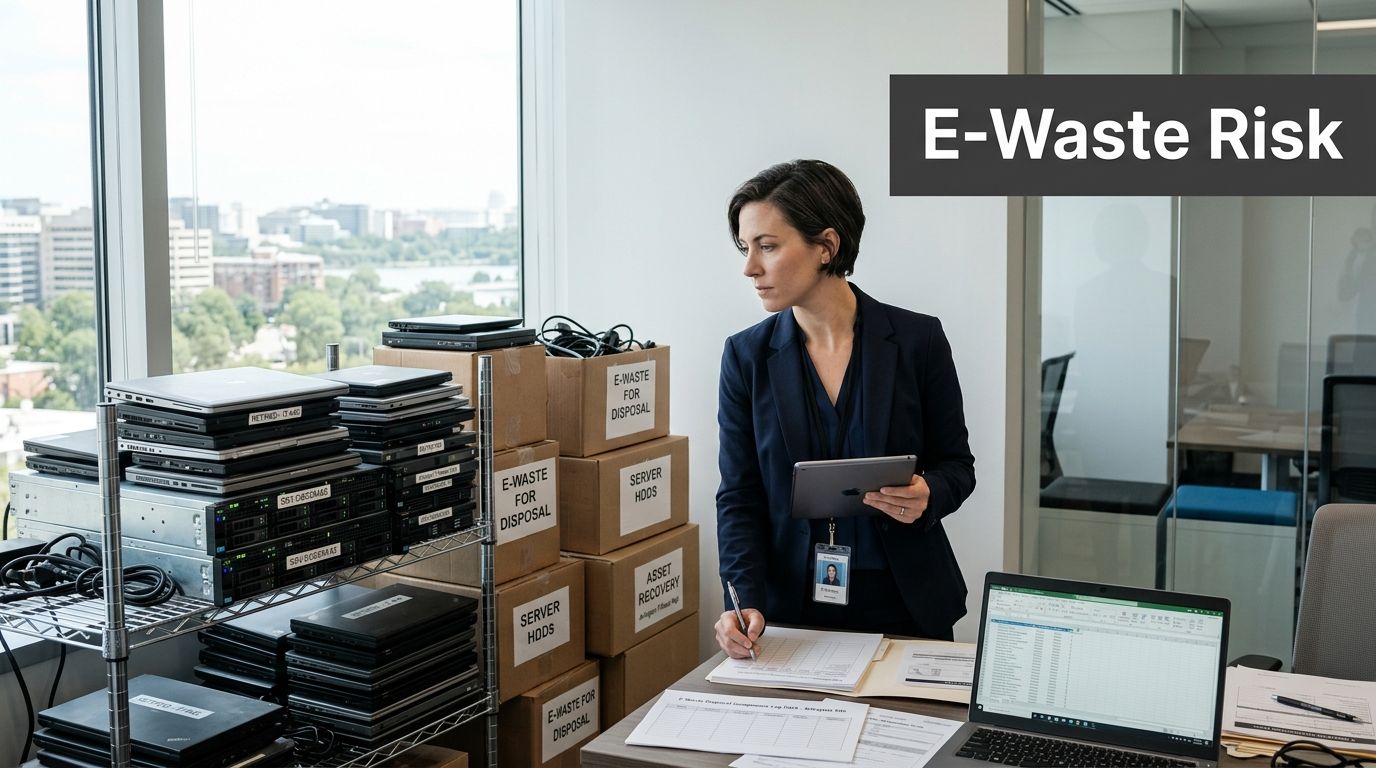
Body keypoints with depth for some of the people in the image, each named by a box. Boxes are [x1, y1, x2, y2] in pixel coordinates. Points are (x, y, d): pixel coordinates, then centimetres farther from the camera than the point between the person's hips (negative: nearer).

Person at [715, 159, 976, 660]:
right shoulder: (748, 356, -4)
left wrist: (926, 495, -21)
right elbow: (739, 496, -4)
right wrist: (746, 601, -17)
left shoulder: (917, 339, -8)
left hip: (904, 605, 0)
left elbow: (956, 464, 1)